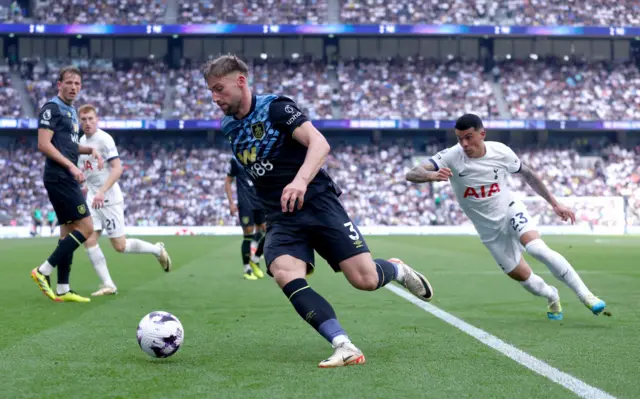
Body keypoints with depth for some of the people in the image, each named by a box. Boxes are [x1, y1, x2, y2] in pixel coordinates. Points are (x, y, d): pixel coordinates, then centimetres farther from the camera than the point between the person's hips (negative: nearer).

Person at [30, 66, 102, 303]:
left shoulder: (71, 111, 18)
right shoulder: (52, 108, -10)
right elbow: (44, 144, -18)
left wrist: (90, 150, 13)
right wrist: (71, 166, -21)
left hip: (67, 179, 10)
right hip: (59, 177, -10)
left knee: (69, 231, 9)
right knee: (85, 228, -13)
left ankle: (62, 289, 12)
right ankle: (43, 272, -9)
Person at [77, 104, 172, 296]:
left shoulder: (104, 139, -12)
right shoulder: (82, 141, 12)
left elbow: (117, 169, -21)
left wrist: (101, 192, -30)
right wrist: (86, 186, 14)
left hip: (109, 199, -7)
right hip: (93, 200, 7)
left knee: (120, 246, -5)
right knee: (89, 241, -6)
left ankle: (157, 250, 19)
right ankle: (108, 285, -1)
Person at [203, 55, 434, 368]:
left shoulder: (275, 107, -6)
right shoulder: (229, 128, 13)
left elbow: (319, 143, -19)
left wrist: (300, 180, -35)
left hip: (317, 202, -5)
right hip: (281, 218, 5)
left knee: (365, 279, -13)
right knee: (285, 274, -28)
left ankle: (397, 270, 24)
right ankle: (345, 348, -33)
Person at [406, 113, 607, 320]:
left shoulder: (501, 152, -16)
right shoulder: (451, 157, -21)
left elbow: (528, 174, 2)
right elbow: (411, 174, -32)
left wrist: (555, 204, 2)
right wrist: (431, 175, -55)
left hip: (511, 211, -1)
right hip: (489, 229, 1)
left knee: (537, 248, -29)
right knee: (522, 276, 5)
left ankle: (585, 295, -19)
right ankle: (551, 297, 38)